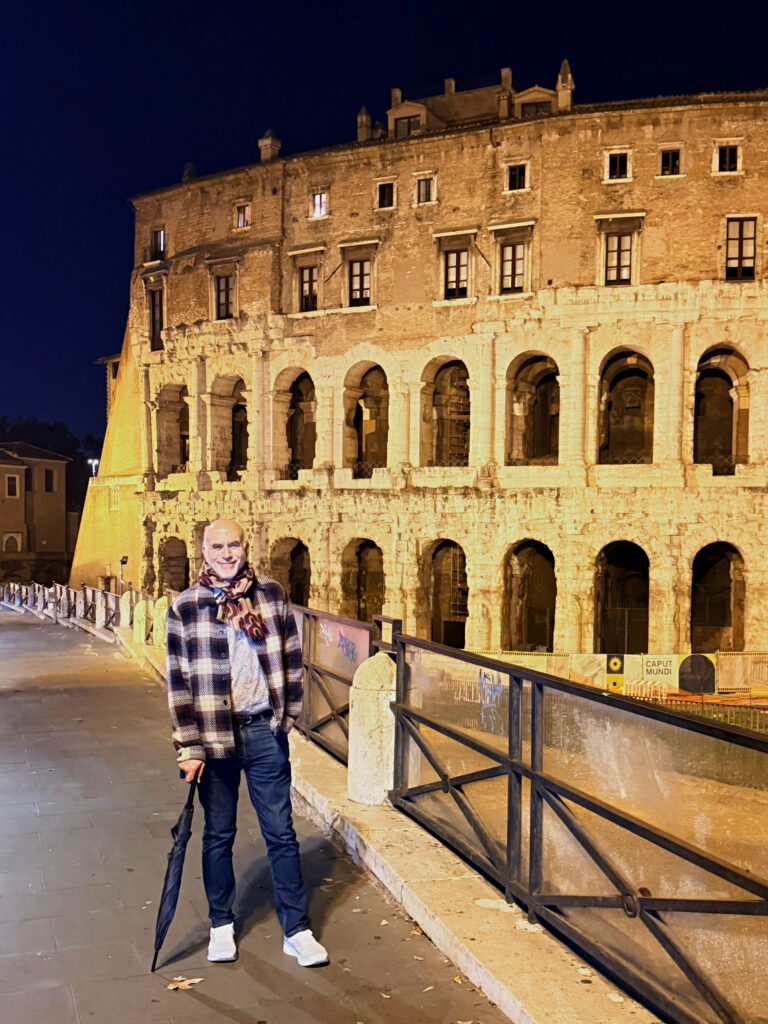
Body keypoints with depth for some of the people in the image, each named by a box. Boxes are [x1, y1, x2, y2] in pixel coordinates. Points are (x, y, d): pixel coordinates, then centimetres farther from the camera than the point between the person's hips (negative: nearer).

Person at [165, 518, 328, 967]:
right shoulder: (185, 608, -4)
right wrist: (189, 749, -6)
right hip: (214, 736, -1)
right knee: (218, 835, 13)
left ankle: (297, 930, 19)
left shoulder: (272, 594, 1)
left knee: (281, 833, 7)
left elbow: (291, 659, 7)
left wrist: (288, 715, 4)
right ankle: (222, 925, 32)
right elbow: (179, 682, -4)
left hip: (265, 732, 1)